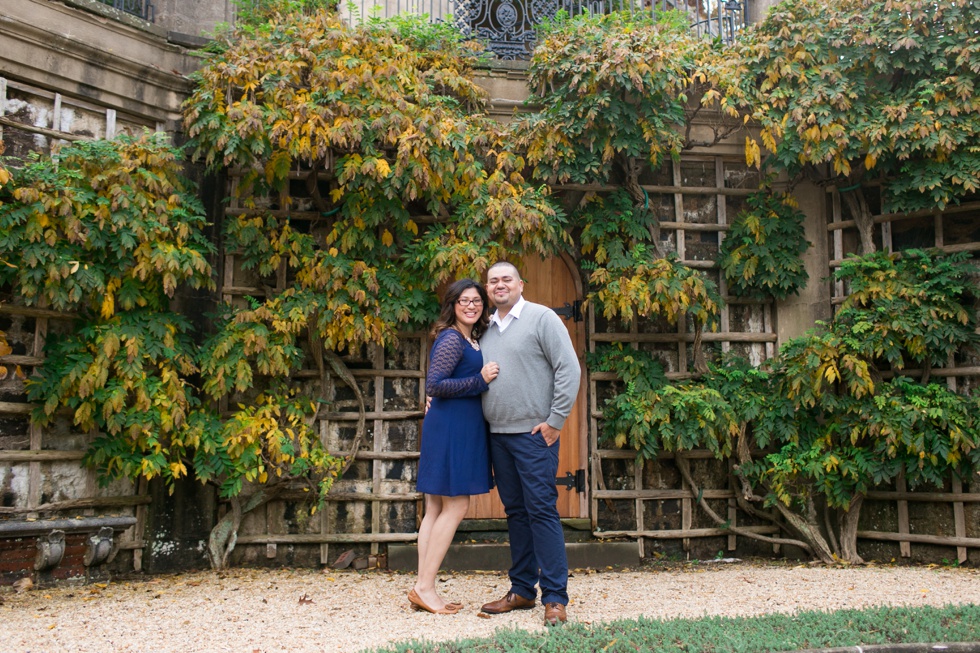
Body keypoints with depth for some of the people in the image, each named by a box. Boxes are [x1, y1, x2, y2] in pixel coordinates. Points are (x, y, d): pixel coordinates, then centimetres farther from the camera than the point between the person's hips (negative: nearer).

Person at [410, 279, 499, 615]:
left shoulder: (470, 339, 16)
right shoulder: (451, 339, -12)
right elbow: (434, 385, -19)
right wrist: (480, 380, -17)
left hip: (461, 427, 10)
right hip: (451, 426, -10)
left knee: (437, 508, 9)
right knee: (456, 505, -7)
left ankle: (423, 587, 13)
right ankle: (424, 587, -1)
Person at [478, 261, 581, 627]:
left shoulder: (541, 318, -4)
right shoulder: (487, 330, 15)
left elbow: (569, 370, -10)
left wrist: (555, 421, -12)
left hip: (533, 433, -6)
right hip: (497, 435, 6)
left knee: (541, 510, -6)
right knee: (515, 511, 12)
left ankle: (555, 598, 1)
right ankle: (522, 590, 21)